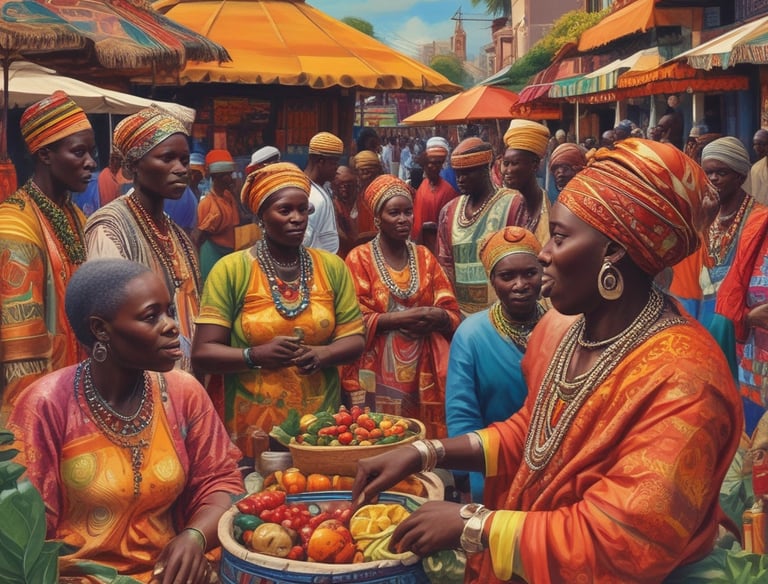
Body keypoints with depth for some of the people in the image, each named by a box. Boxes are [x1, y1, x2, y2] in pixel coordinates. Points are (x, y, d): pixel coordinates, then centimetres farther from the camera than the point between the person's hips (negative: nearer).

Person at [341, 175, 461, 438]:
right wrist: (401, 318, -17)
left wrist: (437, 317, -15)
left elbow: (454, 313, 7)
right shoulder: (359, 258, -1)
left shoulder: (424, 256, 11)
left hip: (421, 372, 3)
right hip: (378, 373, -3)